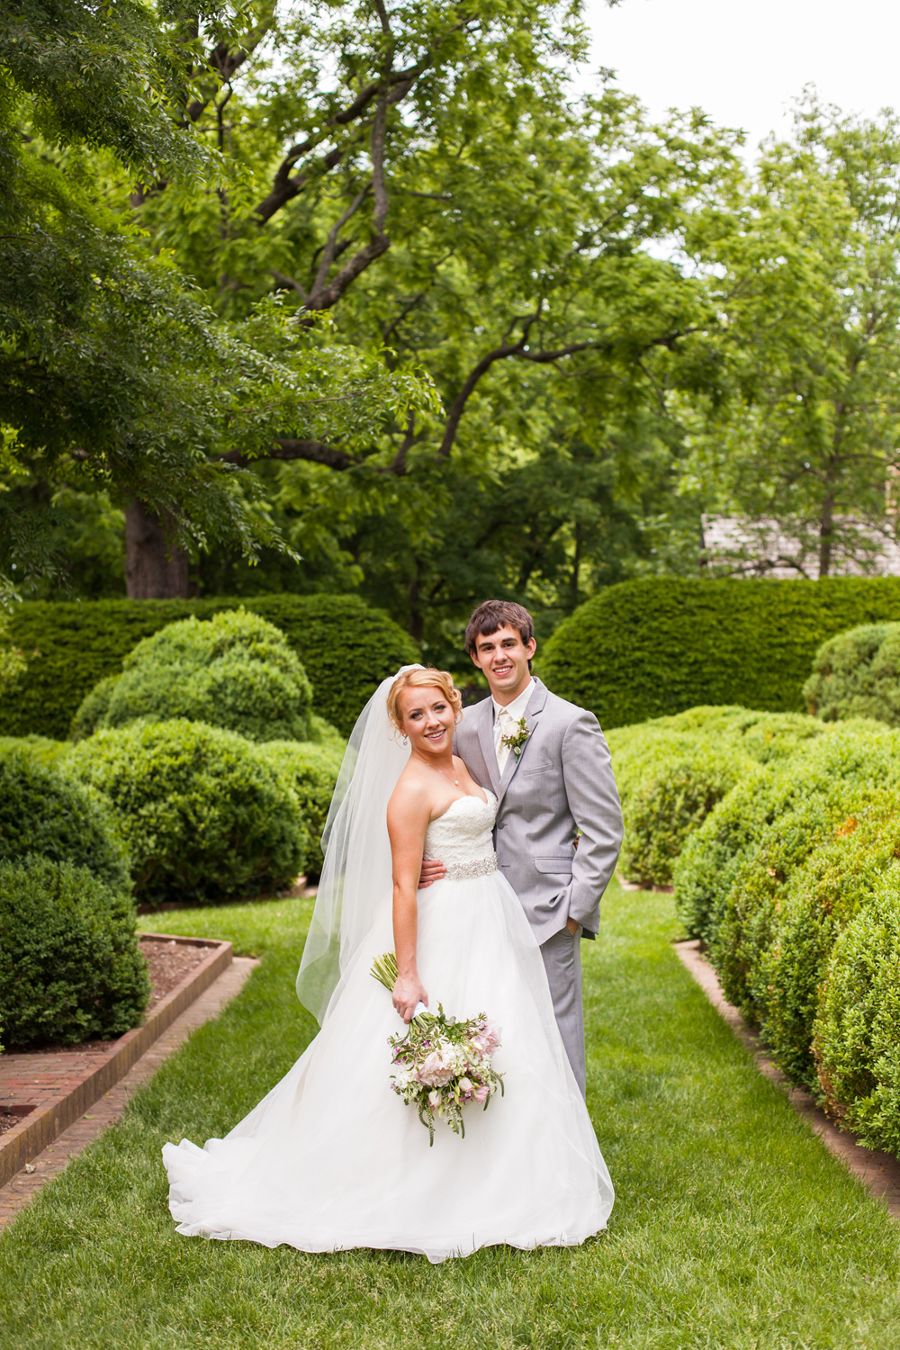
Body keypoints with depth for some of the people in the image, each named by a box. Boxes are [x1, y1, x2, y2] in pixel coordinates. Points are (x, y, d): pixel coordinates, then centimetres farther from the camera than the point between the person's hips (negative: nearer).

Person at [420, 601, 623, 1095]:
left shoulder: (571, 724, -7)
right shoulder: (467, 726, 9)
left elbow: (603, 830, -8)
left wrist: (575, 909, -11)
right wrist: (441, 862, -4)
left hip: (546, 913, -5)